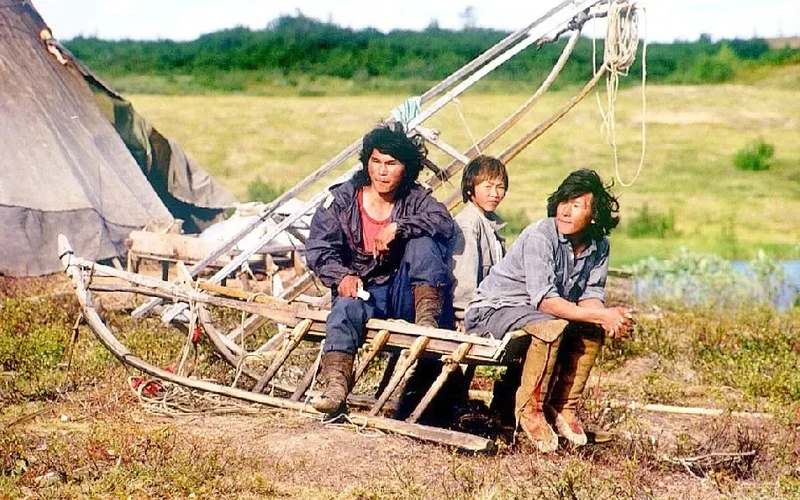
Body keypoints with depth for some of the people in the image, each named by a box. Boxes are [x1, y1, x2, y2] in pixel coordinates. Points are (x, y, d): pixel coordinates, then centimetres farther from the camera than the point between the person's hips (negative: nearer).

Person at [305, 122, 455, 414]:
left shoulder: (415, 200, 3)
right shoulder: (343, 199, 3)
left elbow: (444, 222, -18)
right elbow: (317, 248, -3)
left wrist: (398, 227, -31)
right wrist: (341, 276, -22)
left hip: (403, 294, 0)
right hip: (360, 289, 0)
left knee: (421, 240, -22)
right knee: (345, 309, -34)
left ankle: (427, 317, -33)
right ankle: (336, 386, -50)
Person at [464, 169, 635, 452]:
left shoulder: (598, 246, -1)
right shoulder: (539, 238, -25)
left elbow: (591, 296, -4)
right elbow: (546, 301, -31)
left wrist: (609, 319, -27)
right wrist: (601, 315, -35)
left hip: (535, 312, 8)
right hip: (492, 310, -8)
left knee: (594, 331, -11)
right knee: (552, 326, -33)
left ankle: (563, 408, 0)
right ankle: (529, 410, -18)